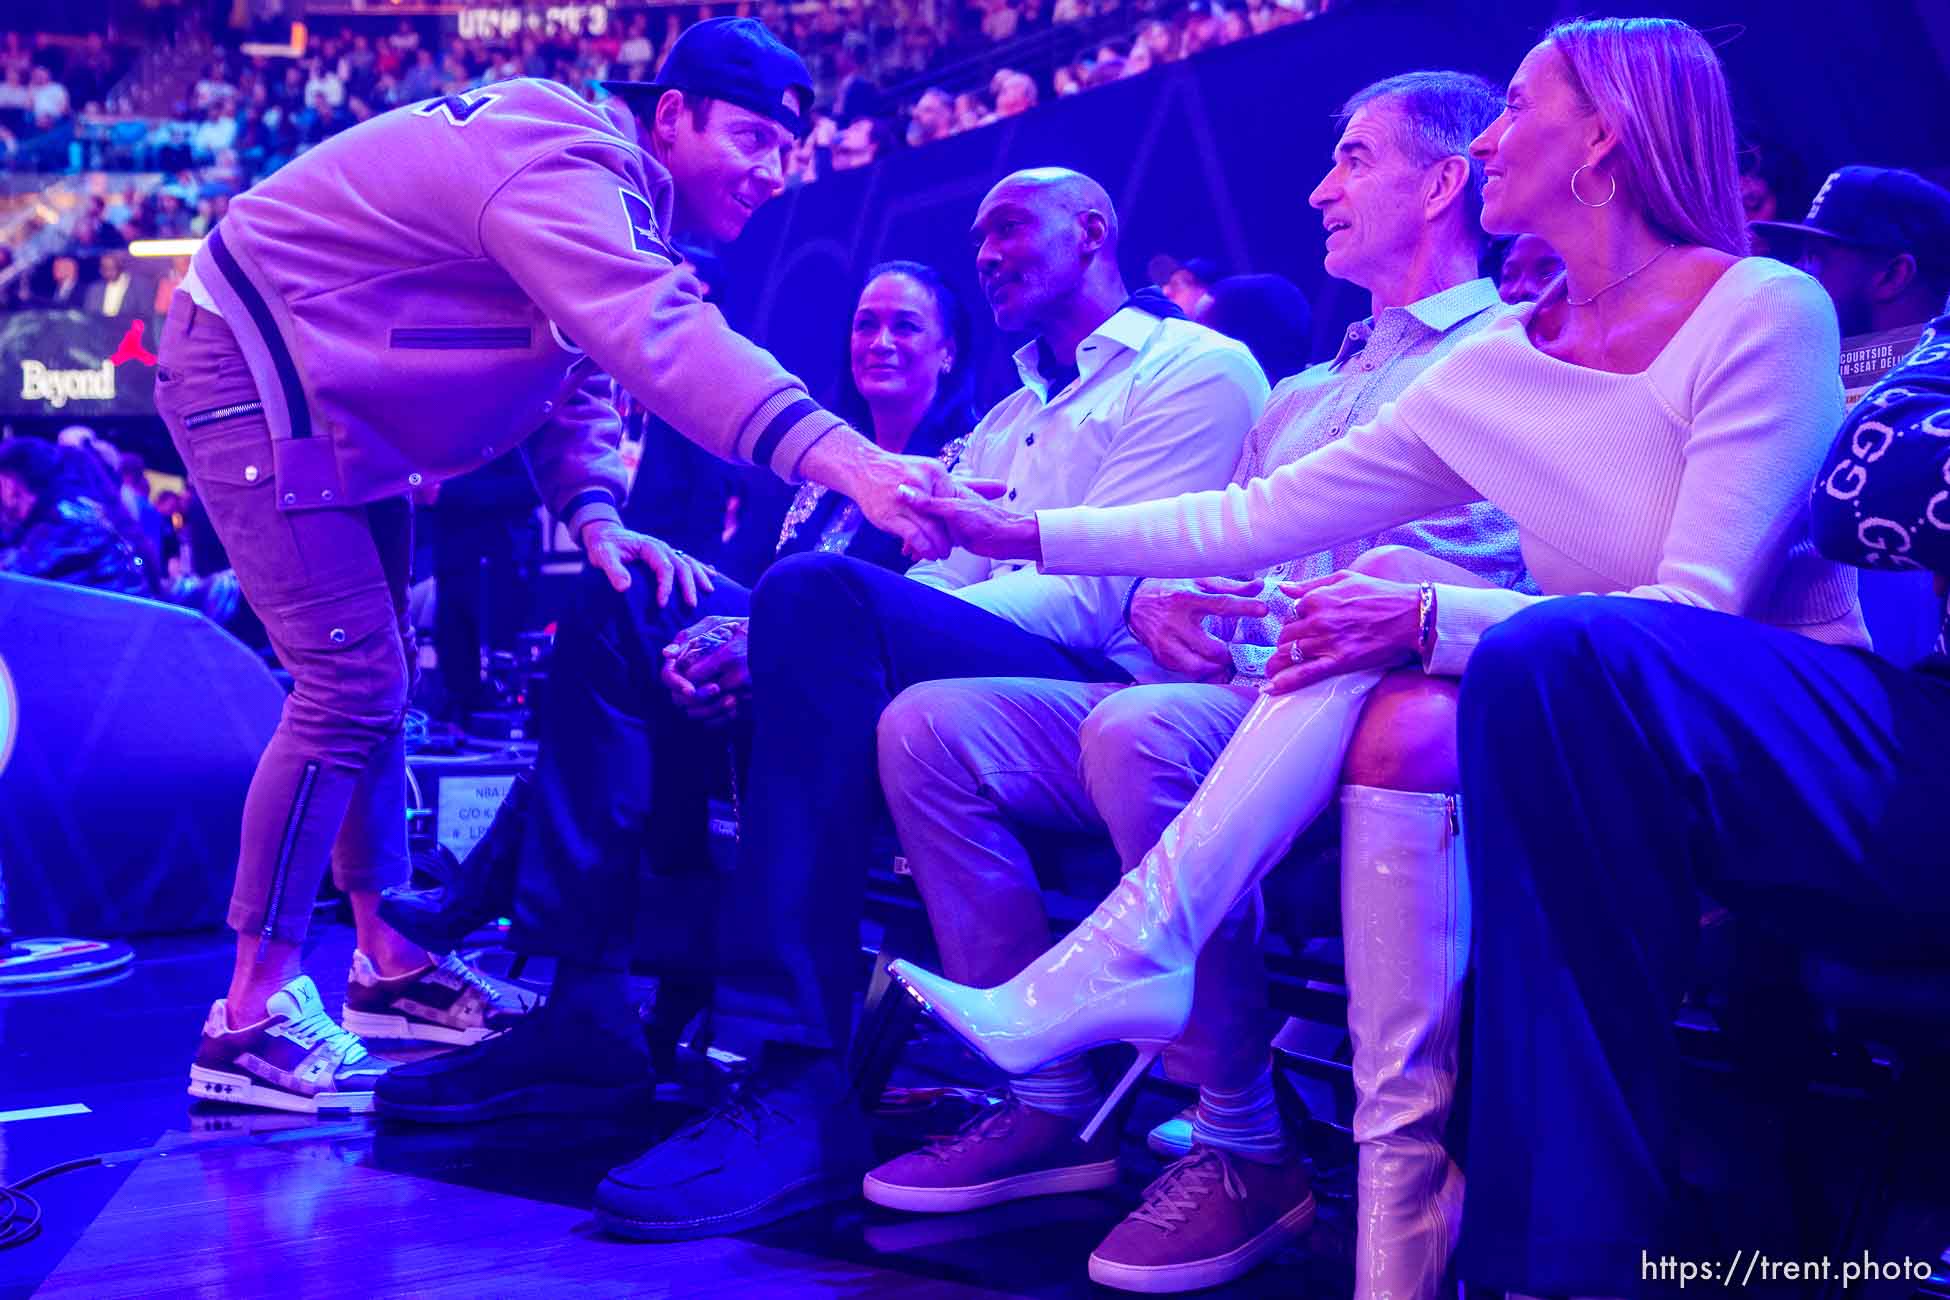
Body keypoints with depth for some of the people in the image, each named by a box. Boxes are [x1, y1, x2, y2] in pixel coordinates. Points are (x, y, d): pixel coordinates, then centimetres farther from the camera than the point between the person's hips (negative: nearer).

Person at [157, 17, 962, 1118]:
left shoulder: (606, 197, 7)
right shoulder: (566, 170, -27)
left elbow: (578, 370, 8)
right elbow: (660, 337, -44)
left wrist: (593, 512, -12)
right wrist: (846, 459, -56)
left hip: (334, 400, 11)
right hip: (250, 374, -11)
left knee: (371, 679, 13)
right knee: (350, 681, -16)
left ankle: (391, 960, 23)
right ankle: (254, 1018, -9)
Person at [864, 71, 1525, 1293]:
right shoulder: (1300, 396, 30)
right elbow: (1209, 542, 25)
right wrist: (1161, 601, 1)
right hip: (1224, 697, 8)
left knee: (1141, 731, -38)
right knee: (929, 723, -8)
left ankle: (1245, 1146, -24)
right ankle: (1053, 1102, -7)